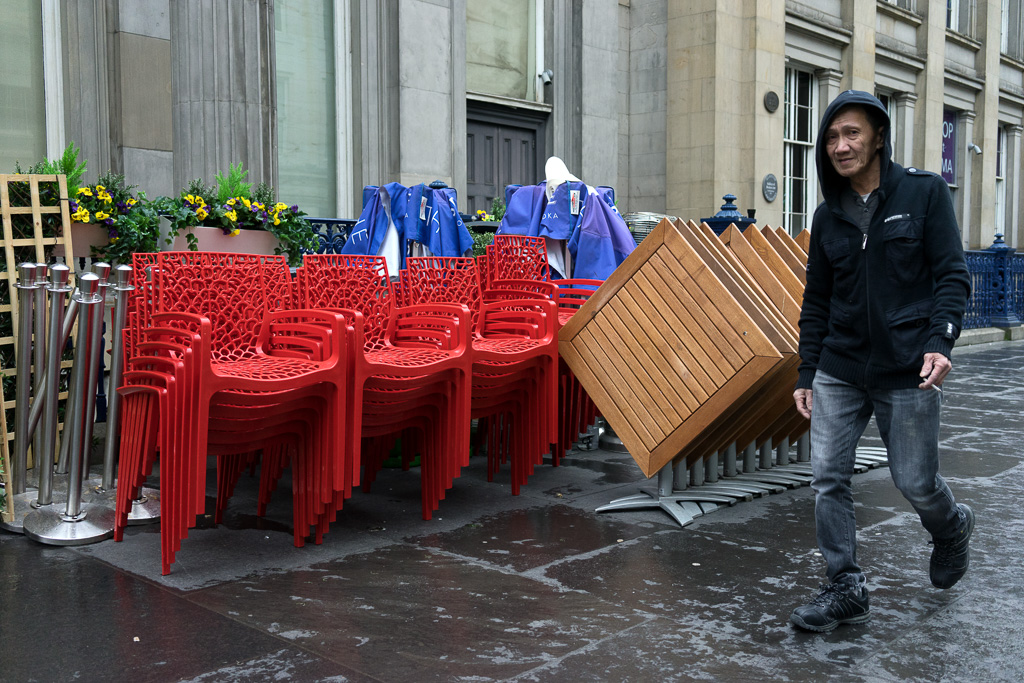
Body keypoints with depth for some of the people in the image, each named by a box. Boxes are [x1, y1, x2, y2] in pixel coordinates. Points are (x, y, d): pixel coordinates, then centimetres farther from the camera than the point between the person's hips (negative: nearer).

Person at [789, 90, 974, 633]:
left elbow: (951, 276, -5)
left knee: (914, 482, 4)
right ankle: (845, 589, 13)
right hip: (839, 373, 4)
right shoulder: (828, 216, 9)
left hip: (907, 374, -4)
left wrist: (939, 342, -19)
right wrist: (806, 375, 10)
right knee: (827, 479, -1)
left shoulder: (924, 192, -2)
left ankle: (952, 529, 39)